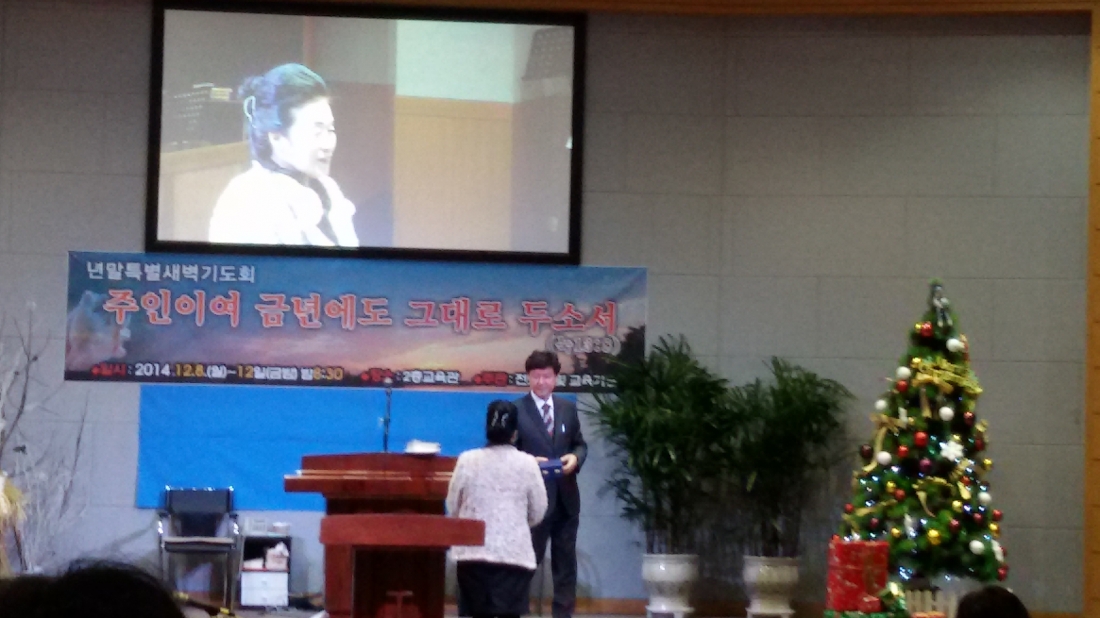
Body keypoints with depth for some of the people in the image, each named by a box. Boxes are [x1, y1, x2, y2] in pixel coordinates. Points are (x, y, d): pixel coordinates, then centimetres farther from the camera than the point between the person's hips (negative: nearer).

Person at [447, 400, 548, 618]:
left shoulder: (467, 460, -2)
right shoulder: (527, 463, -4)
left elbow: (452, 506, 7)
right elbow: (538, 512, 5)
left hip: (474, 550, 2)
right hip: (514, 551, -2)